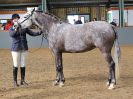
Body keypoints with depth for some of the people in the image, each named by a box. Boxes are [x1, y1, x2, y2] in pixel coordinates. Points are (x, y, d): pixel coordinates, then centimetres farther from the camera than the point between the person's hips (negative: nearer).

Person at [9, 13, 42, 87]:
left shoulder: (24, 28, 5)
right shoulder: (11, 29, -3)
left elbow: (32, 33, 3)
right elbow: (11, 34, -24)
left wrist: (39, 33, -14)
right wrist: (15, 30, -44)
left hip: (24, 48, 3)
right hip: (16, 49, -3)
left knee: (23, 65, 8)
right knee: (16, 65, 1)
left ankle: (22, 80, 17)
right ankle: (15, 81, 10)